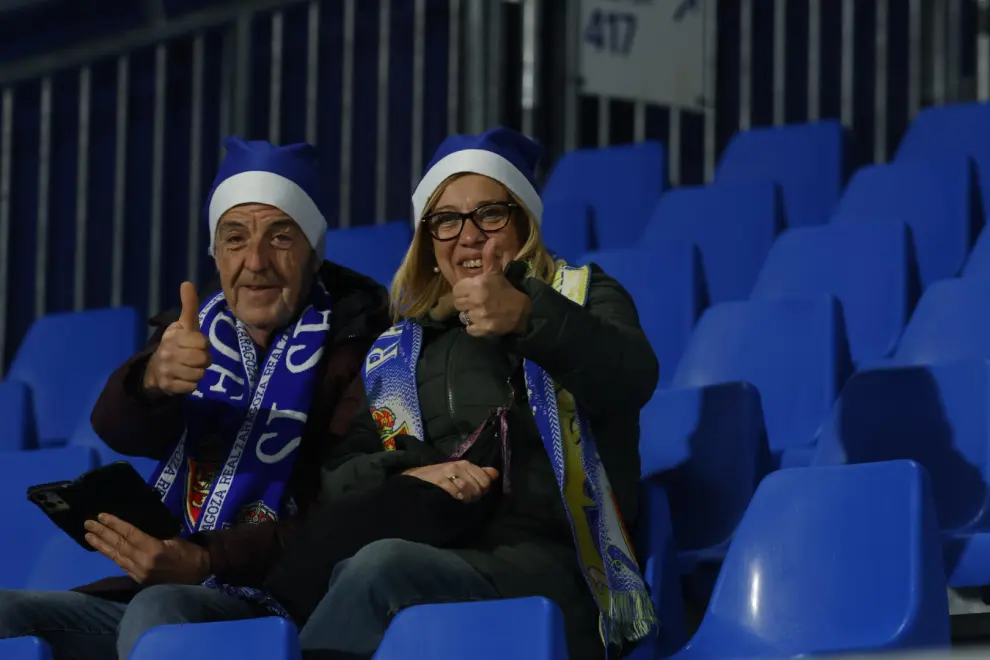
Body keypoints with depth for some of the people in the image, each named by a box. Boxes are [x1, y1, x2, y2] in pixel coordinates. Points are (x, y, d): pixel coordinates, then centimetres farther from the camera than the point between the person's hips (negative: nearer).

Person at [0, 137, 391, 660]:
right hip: (168, 587, 5)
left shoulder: (354, 341, -4)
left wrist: (206, 561, -26)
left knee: (157, 612, -34)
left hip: (278, 605, -5)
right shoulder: (197, 330, 14)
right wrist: (153, 381, -30)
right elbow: (116, 430, -6)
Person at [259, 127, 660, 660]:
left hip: (543, 558, -3)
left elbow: (634, 378, -8)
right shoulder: (397, 351, 27)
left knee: (382, 565, -35)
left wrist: (527, 316, -27)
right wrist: (408, 475, -6)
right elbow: (337, 474, 18)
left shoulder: (581, 298, 16)